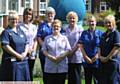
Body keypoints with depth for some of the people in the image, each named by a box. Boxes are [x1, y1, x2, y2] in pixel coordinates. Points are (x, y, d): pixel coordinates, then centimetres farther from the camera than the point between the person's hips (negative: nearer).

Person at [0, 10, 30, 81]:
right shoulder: (6, 32, -5)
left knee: (24, 79, 9)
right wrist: (18, 55, -16)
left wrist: (25, 53, -5)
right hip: (11, 61, -6)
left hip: (23, 61, 6)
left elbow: (26, 44, 16)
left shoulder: (21, 31, 15)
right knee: (12, 79, -3)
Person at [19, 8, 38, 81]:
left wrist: (34, 49, -3)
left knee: (30, 71, 8)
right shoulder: (20, 26, -2)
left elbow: (35, 40, 12)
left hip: (32, 54, 4)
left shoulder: (34, 27, 13)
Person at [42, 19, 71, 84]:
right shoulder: (47, 38, 9)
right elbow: (44, 50, 4)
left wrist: (61, 57, -13)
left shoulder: (64, 38, 10)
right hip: (50, 67, 0)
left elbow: (68, 50, 4)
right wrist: (50, 57, -13)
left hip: (62, 67, 1)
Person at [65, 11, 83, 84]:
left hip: (77, 57, -3)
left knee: (77, 77, 0)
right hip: (67, 58, 3)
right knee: (69, 77, 8)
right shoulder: (65, 30, 10)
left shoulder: (80, 30, 2)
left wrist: (72, 50, -13)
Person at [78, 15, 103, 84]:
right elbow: (81, 46, 3)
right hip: (86, 61, 2)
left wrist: (96, 57, -12)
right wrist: (86, 57, -7)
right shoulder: (84, 33, 6)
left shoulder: (100, 33, 1)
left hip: (97, 61, -2)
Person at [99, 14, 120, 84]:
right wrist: (100, 56, -1)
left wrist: (107, 58, -14)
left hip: (113, 61, -7)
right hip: (103, 62, 7)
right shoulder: (104, 35, 16)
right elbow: (100, 47, 17)